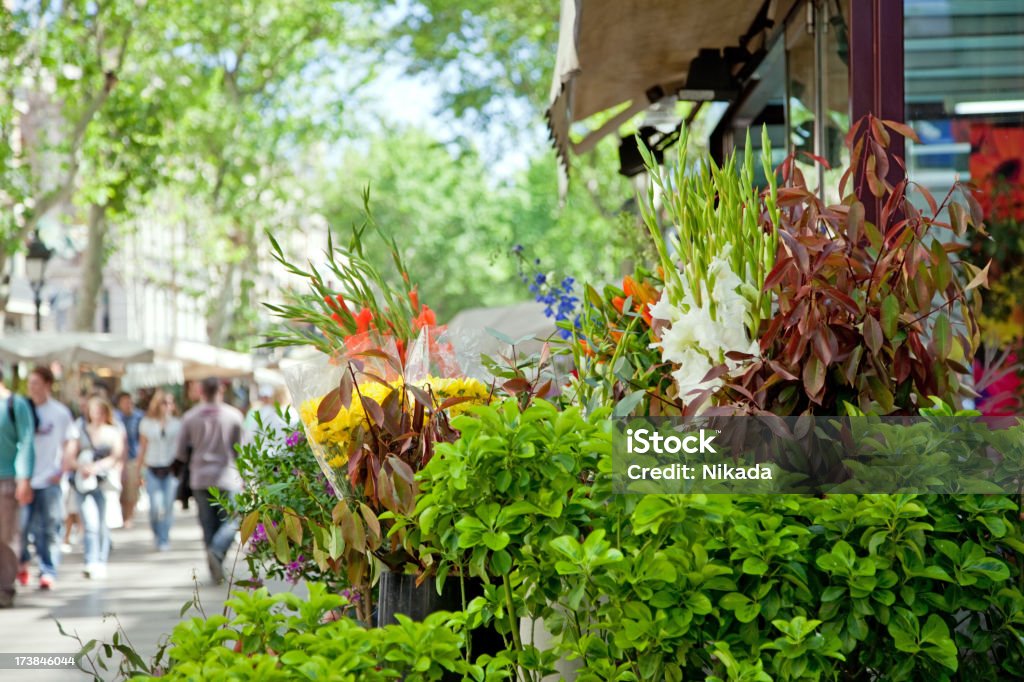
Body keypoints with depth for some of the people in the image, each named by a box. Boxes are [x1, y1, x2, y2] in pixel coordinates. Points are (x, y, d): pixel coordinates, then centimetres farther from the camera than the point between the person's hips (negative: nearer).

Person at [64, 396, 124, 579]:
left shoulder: (115, 432, 9)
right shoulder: (80, 430, 12)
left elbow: (117, 457, -2)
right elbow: (70, 456, 10)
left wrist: (96, 466, -15)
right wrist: (80, 466, -11)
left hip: (106, 482, 0)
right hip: (84, 483, 0)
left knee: (104, 525, 0)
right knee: (91, 524, -12)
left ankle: (101, 564, 9)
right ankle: (91, 564, -17)